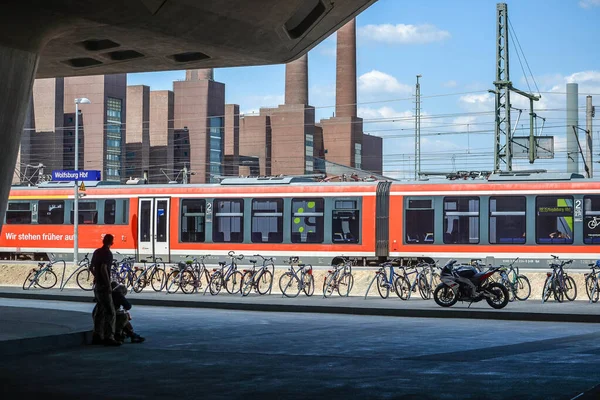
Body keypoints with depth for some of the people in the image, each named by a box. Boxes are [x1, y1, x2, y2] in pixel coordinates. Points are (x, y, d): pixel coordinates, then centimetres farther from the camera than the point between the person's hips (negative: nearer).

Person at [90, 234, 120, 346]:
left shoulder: (97, 252, 12)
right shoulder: (108, 253, -15)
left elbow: (91, 267, 21)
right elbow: (103, 269, -25)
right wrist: (108, 284, -21)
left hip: (97, 285, 9)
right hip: (103, 286, -9)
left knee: (100, 310, 14)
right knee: (110, 312, -8)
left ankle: (97, 336, 15)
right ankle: (108, 337, -12)